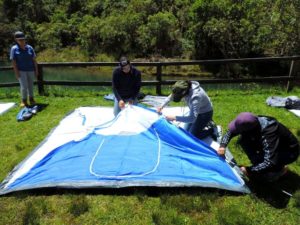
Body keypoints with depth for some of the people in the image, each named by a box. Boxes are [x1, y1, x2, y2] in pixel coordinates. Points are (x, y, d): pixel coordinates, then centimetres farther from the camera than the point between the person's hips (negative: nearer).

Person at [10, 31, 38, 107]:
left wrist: (36, 70, 2)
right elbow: (13, 61, -6)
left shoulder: (29, 48, 2)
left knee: (30, 85, 11)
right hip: (21, 71, -3)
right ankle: (24, 101, 7)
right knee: (24, 86, -8)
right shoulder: (14, 49, -4)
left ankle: (31, 99, 25)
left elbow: (34, 60, 5)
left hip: (30, 70, 3)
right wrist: (16, 72, -12)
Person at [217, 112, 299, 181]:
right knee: (244, 140, -16)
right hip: (272, 145, 6)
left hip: (290, 152, -6)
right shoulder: (251, 124, -20)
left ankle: (279, 169, -2)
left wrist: (249, 170, -33)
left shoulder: (269, 134, -40)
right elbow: (230, 132, -6)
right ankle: (258, 165, 0)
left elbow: (269, 163, -43)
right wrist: (223, 145, -20)